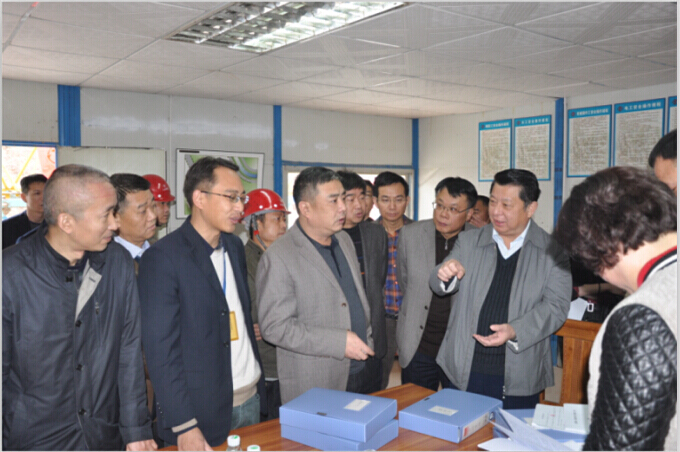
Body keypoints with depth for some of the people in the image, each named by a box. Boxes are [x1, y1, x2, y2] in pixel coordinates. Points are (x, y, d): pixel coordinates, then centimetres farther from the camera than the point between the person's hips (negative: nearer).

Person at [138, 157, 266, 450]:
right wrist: (184, 426, -17)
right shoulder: (162, 258, -14)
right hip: (203, 412, -6)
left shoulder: (235, 246, 7)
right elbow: (160, 349, -16)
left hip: (252, 398, 6)